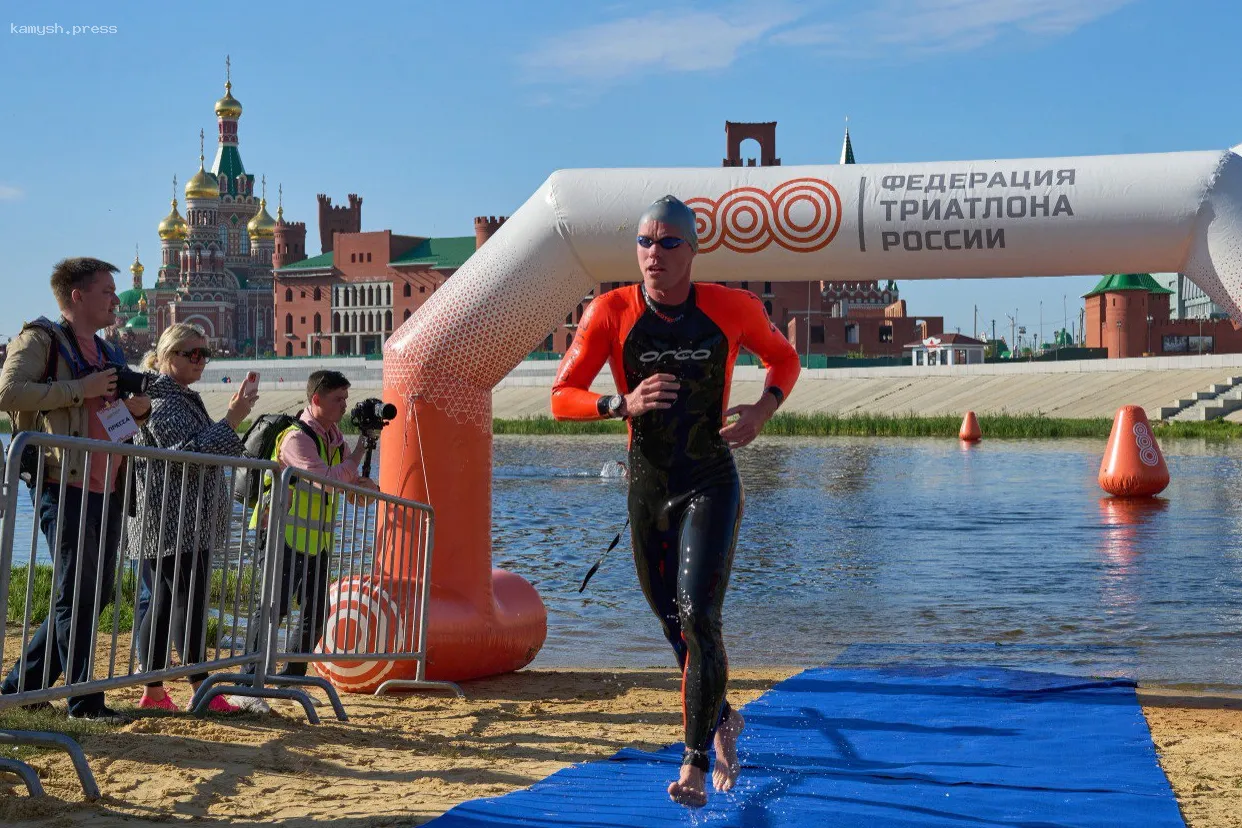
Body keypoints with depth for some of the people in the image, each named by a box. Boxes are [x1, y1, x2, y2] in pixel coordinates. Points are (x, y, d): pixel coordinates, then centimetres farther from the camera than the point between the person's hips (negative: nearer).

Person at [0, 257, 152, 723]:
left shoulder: (108, 353, 22)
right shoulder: (40, 339, -3)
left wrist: (139, 410, 10)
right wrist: (80, 390, -17)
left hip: (106, 490, 9)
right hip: (63, 487, -9)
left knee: (95, 594, 10)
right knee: (76, 595, -5)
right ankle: (85, 702, 2)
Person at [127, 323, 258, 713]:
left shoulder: (182, 396, 22)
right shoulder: (162, 398, -11)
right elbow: (188, 453, -21)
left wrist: (231, 417, 22)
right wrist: (232, 420, -21)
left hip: (184, 521, 11)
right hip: (174, 520, -11)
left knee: (163, 603, 9)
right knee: (190, 600, -10)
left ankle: (153, 691, 11)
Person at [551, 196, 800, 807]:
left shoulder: (733, 310, -7)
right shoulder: (610, 313, -7)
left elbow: (783, 358, 12)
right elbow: (562, 398, -5)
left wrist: (763, 409, -8)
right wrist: (623, 404, -24)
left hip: (710, 484, -2)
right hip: (647, 486, 2)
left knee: (699, 617, -17)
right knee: (673, 624, 14)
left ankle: (696, 764, -8)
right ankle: (723, 720, 41)